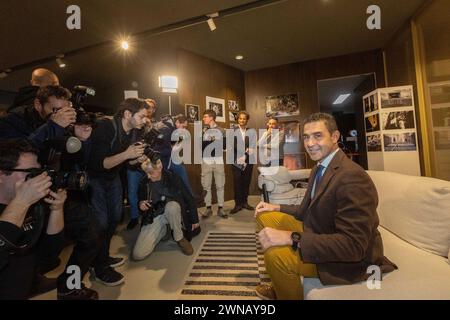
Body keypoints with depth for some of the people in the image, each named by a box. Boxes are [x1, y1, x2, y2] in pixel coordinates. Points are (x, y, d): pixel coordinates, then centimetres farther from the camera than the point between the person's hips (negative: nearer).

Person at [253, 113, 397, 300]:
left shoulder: (352, 177, -27)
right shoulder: (319, 168, 4)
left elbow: (353, 246, -29)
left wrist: (292, 238, -34)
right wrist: (277, 207, 1)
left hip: (350, 258, -9)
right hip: (318, 234, 9)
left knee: (275, 254, -29)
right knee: (265, 216, 6)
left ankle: (290, 293, 6)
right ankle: (280, 286, 20)